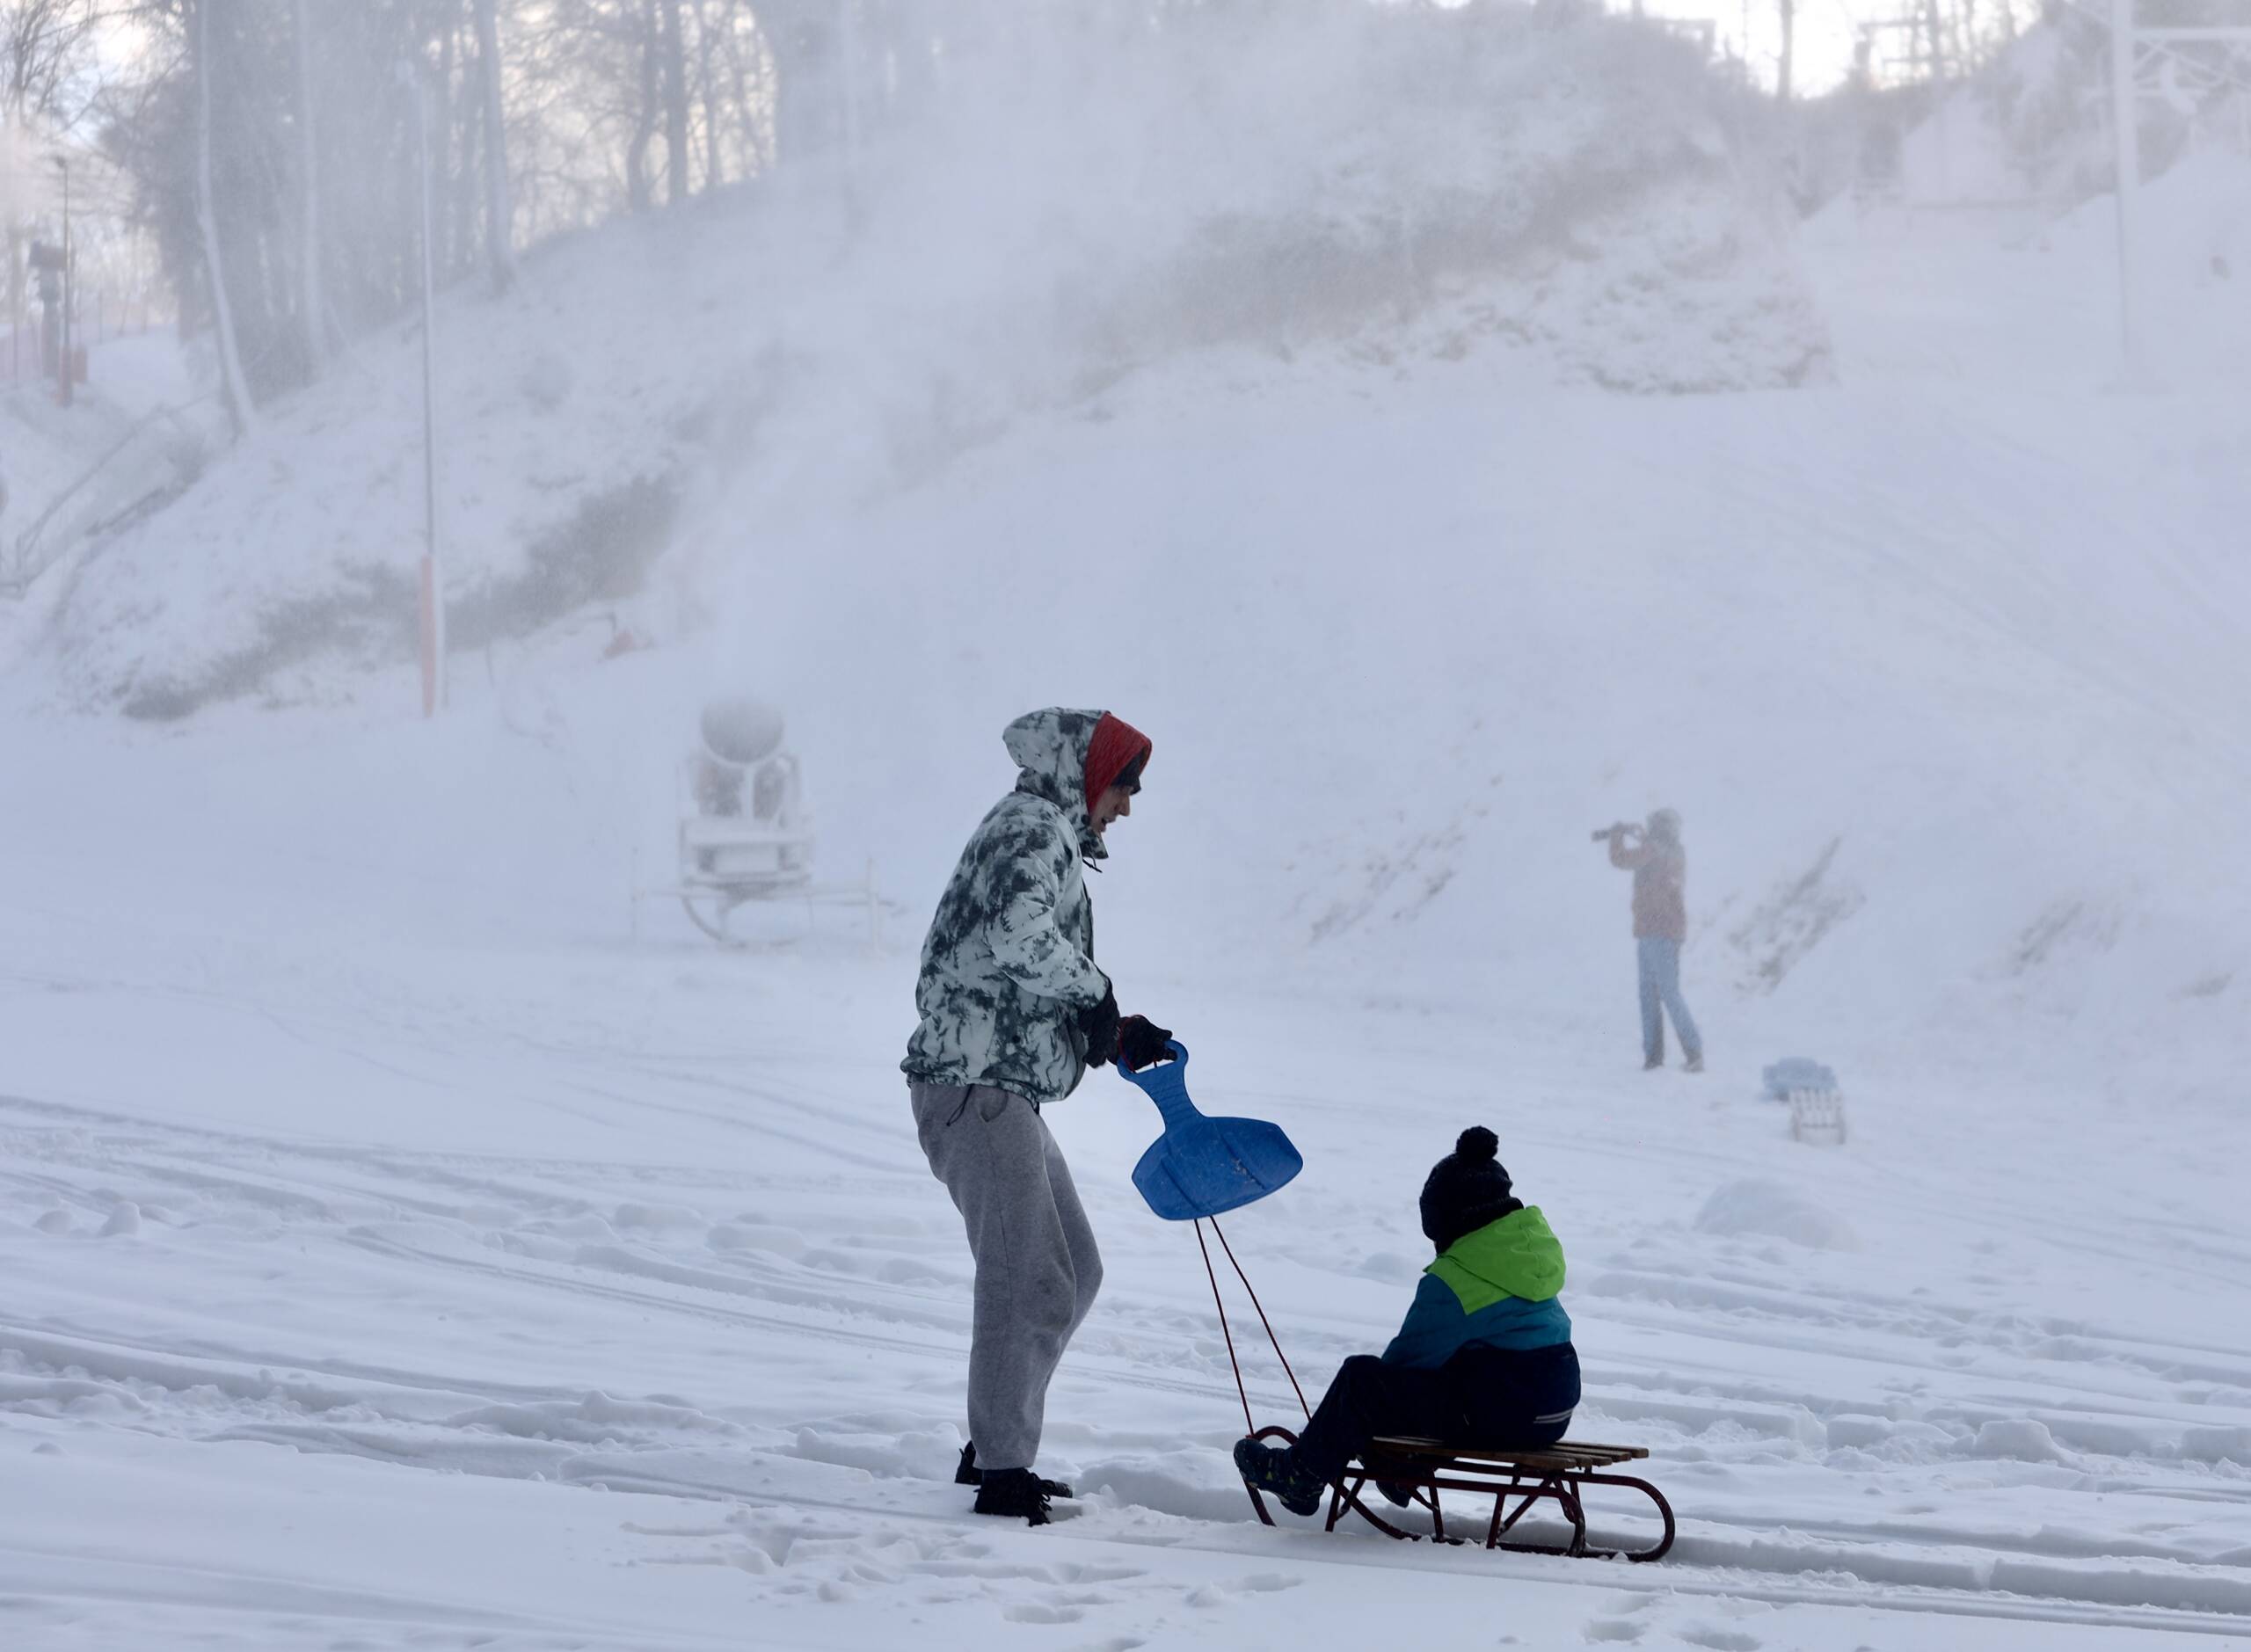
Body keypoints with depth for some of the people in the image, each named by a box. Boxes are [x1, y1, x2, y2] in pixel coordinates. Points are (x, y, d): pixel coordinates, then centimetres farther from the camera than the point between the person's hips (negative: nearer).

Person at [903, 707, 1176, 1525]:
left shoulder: (1054, 841, 24)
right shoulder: (1033, 830, -9)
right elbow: (1019, 932, -28)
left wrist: (1118, 1040, 17)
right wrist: (1096, 993, -14)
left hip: (1005, 1089, 11)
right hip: (974, 1083, -11)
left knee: (1073, 1272, 16)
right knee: (1029, 1282, -13)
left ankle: (996, 1444, 21)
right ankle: (1001, 1472, -11)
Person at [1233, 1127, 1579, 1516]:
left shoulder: (1452, 1280, -16)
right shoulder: (1533, 1244, 9)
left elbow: (1414, 1355, -7)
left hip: (1497, 1417, -8)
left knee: (1360, 1379, 1)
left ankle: (1301, 1475, 15)